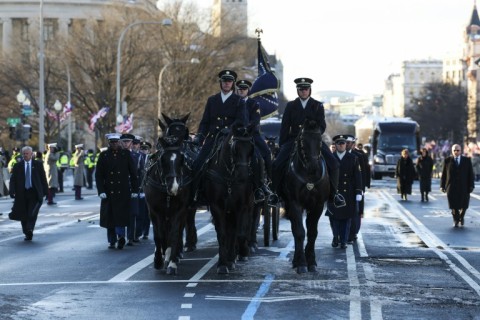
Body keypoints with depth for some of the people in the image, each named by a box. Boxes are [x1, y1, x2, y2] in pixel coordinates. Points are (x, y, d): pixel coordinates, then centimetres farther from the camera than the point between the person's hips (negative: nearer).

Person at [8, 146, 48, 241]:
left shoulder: (38, 165, 5)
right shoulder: (17, 166, 6)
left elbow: (43, 178, 7)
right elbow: (13, 179, 4)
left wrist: (45, 191, 3)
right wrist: (12, 191, -10)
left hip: (34, 193, -2)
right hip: (22, 193, 2)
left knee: (32, 213, -16)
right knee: (23, 215, 5)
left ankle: (30, 229, -17)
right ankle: (27, 233, 15)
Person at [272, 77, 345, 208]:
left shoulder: (318, 106, 7)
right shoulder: (291, 106, 9)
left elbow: (322, 126, 1)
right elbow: (285, 127, 8)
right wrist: (282, 145, 1)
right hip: (294, 140, 0)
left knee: (333, 164, -20)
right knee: (277, 165, -21)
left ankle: (333, 194, -1)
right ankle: (276, 193, -2)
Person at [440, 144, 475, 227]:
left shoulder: (467, 160, 3)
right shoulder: (447, 160, 2)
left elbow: (471, 174, 3)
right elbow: (444, 174, 3)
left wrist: (471, 185, -3)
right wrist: (442, 186, 0)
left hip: (464, 187, 1)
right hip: (451, 187, 0)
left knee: (463, 205, 3)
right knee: (454, 205, 0)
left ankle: (461, 217, 31)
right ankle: (456, 220, 18)